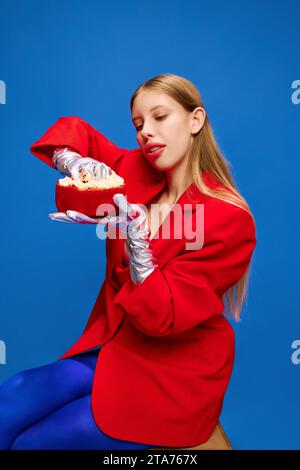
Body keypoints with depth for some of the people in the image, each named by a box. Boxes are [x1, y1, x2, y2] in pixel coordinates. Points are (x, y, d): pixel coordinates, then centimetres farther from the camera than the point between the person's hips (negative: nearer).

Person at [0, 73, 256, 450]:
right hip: (112, 345, 6)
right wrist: (77, 164, -12)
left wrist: (131, 229, -34)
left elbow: (162, 316, -21)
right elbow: (75, 131, 11)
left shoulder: (229, 218, -19)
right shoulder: (136, 171, -1)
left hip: (171, 379, -5)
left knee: (32, 441, -9)